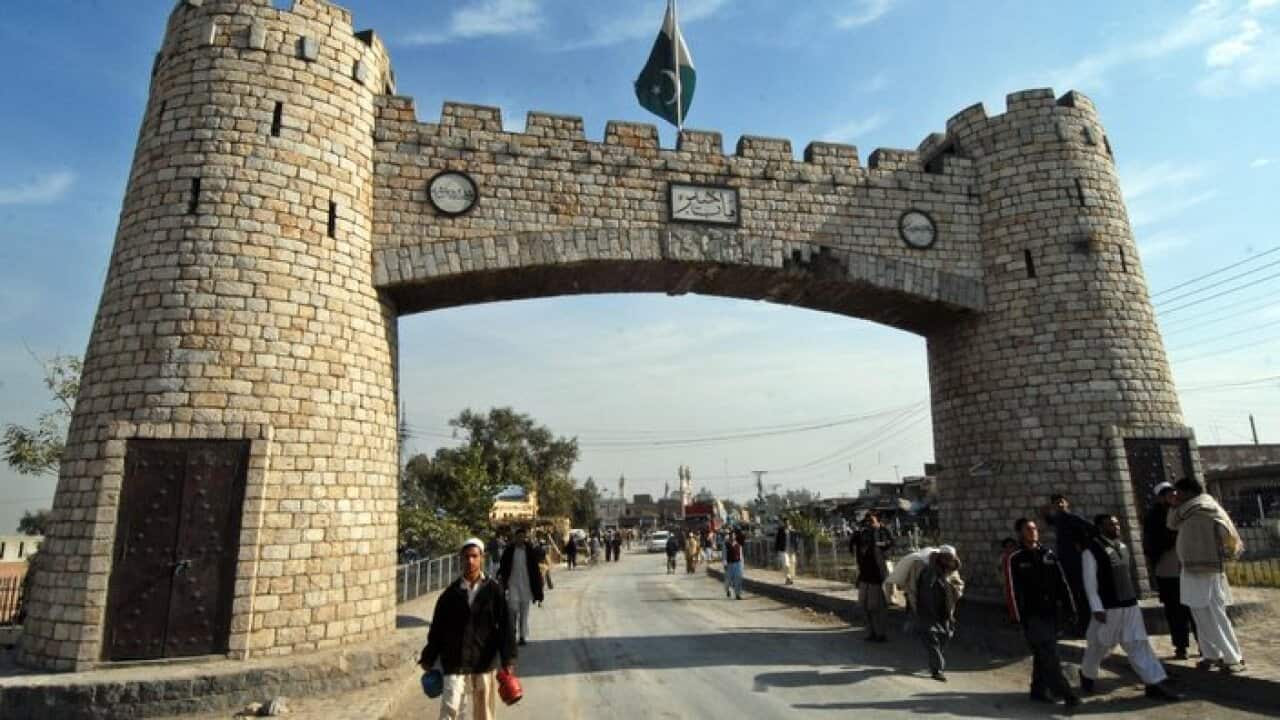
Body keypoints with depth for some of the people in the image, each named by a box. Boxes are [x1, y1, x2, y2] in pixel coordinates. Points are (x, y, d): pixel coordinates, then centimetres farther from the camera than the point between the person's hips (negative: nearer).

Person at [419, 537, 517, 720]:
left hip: (485, 662, 0)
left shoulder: (494, 590, -5)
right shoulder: (451, 593, -1)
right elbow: (437, 628, 6)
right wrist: (428, 658, 9)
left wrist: (508, 659, -11)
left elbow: (505, 626, -6)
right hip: (455, 662, 0)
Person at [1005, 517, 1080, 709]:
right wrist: (1020, 618, -13)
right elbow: (1013, 591, -9)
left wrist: (1070, 609, 4)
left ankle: (1039, 690, 22)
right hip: (1032, 615, -5)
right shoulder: (1015, 559, -6)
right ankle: (1065, 693, -6)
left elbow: (1062, 584, 10)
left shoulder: (1049, 555, 9)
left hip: (1050, 613, 5)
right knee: (1050, 656, -8)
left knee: (1043, 654, 11)